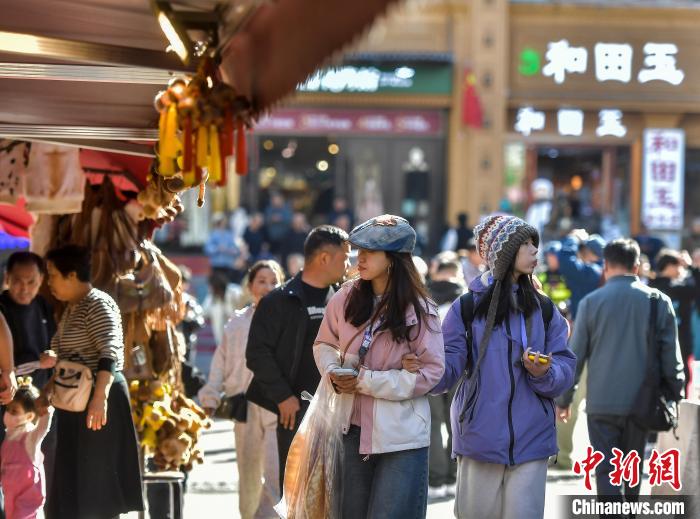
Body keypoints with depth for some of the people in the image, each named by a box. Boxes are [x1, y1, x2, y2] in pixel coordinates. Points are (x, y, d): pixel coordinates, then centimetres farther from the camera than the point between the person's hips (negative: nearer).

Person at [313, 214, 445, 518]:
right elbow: (324, 344, 16)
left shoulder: (419, 311, -10)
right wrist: (333, 371, -7)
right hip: (356, 427, 4)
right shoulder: (346, 298, 1)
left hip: (401, 435, -4)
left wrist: (369, 381, -16)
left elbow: (432, 371, -12)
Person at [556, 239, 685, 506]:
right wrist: (674, 395, 12)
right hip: (641, 402, 2)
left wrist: (563, 400, 7)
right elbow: (671, 356, 2)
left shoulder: (591, 302, -4)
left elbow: (575, 356, -1)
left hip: (602, 404, -2)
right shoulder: (659, 301, 0)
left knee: (606, 471, -1)